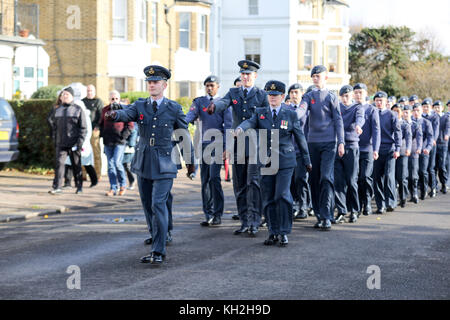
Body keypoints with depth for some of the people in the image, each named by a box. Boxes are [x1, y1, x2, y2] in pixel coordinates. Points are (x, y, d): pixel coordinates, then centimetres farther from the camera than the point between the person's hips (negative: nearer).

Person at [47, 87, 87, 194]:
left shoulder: (78, 110, 1)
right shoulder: (56, 110, 12)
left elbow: (83, 128, -2)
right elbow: (52, 123, 18)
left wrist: (79, 143, -11)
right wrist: (54, 139, 7)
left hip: (74, 144, -2)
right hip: (60, 144, 2)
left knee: (76, 165, 7)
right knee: (59, 163, -8)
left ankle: (79, 186, 19)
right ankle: (57, 187, -9)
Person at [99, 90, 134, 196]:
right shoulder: (105, 110, 11)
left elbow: (130, 125, 1)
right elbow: (101, 123, 23)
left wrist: (124, 134, -11)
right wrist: (102, 134, 9)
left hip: (120, 141, -4)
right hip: (108, 141, 4)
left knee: (117, 162, -13)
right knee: (110, 164, 4)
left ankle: (123, 184, 8)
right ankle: (113, 188, 9)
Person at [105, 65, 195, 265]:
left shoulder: (174, 109, 0)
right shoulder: (140, 106, 6)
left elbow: (185, 136, 8)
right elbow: (126, 114, -15)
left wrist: (190, 162, 11)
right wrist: (114, 114, -39)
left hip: (164, 165, -4)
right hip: (143, 164, 4)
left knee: (158, 205, -14)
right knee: (148, 207, 10)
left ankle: (158, 252, -13)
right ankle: (158, 241, 25)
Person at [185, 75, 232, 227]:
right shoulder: (198, 102, 12)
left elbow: (228, 126, 1)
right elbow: (189, 116, -4)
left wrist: (226, 146, -8)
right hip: (203, 144, 3)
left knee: (214, 178, -13)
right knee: (205, 180, 4)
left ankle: (217, 215, -7)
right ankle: (208, 215, 11)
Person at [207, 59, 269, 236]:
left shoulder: (262, 95, 4)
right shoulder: (233, 93, 12)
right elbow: (224, 102, -10)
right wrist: (214, 105, -34)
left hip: (255, 145, -4)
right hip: (237, 145, 4)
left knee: (253, 183, -12)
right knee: (239, 185, 7)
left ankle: (254, 223, -11)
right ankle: (244, 222, 15)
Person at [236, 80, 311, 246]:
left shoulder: (290, 114, 4)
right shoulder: (260, 113, 9)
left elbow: (300, 137, 10)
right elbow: (250, 122, -12)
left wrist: (307, 160, 14)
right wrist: (240, 129, -36)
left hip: (285, 162, -3)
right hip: (266, 162, 3)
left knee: (282, 195, -13)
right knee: (268, 198, 4)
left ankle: (283, 232, -3)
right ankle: (273, 232, 15)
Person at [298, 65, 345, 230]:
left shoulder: (331, 97, 5)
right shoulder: (308, 96, 10)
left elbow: (338, 121, 3)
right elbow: (301, 110, -10)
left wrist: (341, 143, -4)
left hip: (329, 142, -3)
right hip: (313, 142, 3)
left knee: (326, 177, -13)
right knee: (314, 179, 4)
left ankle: (327, 216, -14)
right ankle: (319, 216, 13)